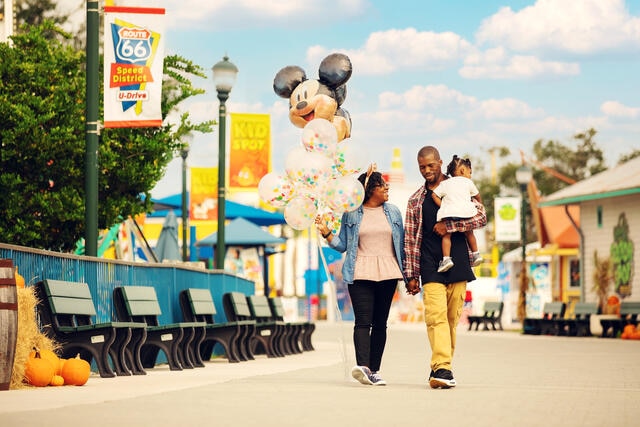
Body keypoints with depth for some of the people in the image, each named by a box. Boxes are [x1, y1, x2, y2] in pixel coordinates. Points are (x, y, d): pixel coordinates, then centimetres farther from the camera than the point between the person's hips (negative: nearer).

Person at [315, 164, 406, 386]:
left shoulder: (393, 212, 13)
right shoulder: (351, 214, 6)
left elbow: (402, 244, 16)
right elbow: (343, 245, 8)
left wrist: (406, 273, 11)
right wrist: (326, 232, -7)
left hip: (387, 274, 3)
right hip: (361, 274, -3)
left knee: (380, 322, 3)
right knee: (363, 320, -14)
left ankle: (374, 370, 5)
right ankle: (362, 366, -28)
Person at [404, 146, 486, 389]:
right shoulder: (416, 200, 12)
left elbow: (481, 218, -2)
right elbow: (411, 240, 12)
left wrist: (448, 226, -11)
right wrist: (411, 275, 6)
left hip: (458, 267, 1)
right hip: (431, 268, -1)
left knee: (452, 319, 2)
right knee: (436, 317, -15)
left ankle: (441, 367, 10)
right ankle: (442, 369, -24)